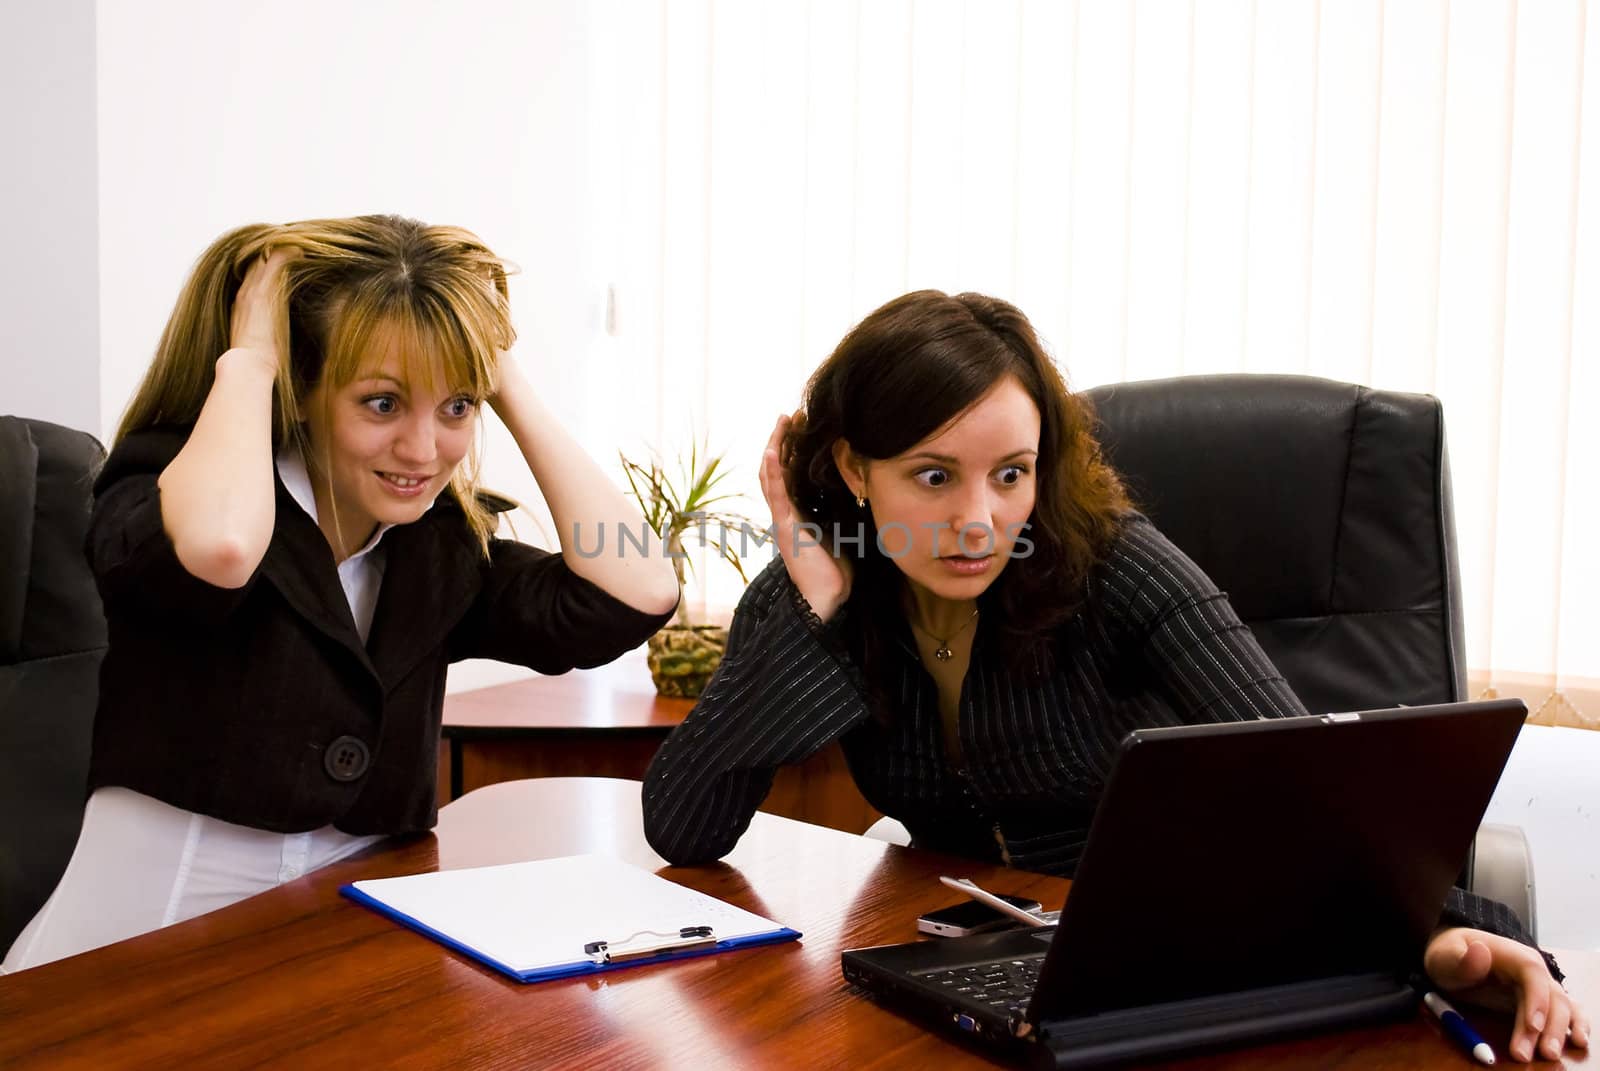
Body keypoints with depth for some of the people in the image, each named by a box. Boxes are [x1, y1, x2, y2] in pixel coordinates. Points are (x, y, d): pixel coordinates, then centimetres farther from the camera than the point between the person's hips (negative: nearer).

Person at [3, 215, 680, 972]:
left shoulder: (444, 545, 4)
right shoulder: (170, 484, -8)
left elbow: (638, 594, -11)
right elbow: (218, 548, -33)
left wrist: (510, 390, -4)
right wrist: (245, 360, -15)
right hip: (133, 968, -2)